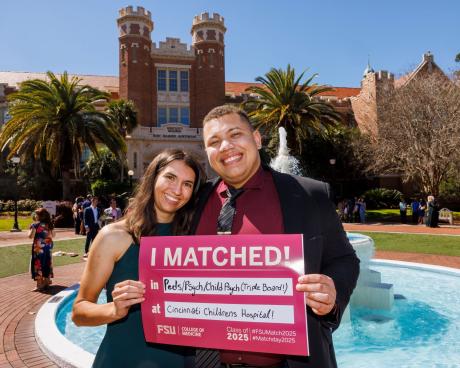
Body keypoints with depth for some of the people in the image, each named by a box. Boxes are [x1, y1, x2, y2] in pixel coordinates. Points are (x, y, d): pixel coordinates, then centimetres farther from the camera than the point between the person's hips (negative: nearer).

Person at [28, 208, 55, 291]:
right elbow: (53, 235, 14)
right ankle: (47, 281, 24)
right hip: (47, 247, 6)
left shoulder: (35, 225, -12)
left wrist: (31, 228, 1)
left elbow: (30, 236, -14)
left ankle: (40, 285, -4)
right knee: (47, 264, 15)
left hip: (38, 248, -6)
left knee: (38, 265, -2)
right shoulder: (49, 224, 5)